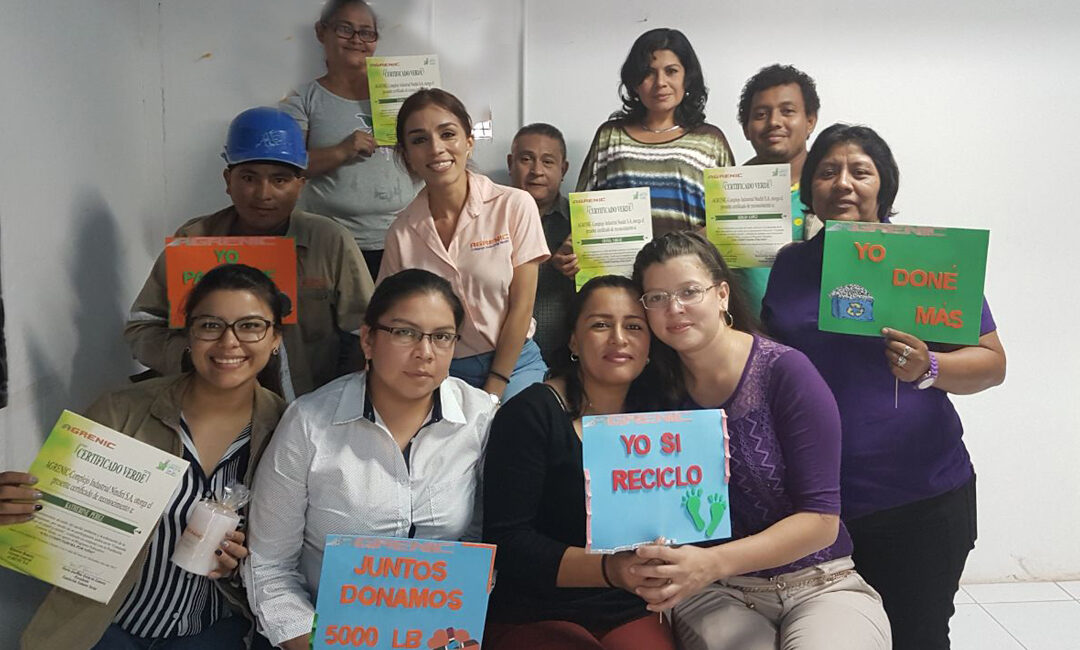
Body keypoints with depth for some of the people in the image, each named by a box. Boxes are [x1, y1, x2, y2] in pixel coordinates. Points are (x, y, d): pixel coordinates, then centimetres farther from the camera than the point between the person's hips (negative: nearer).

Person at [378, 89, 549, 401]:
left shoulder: (515, 206, -6)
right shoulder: (402, 232, 0)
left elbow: (521, 307, -6)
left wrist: (492, 392, -6)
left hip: (512, 365, -1)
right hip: (438, 372, 2)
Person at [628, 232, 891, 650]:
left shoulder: (785, 371, -11)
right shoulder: (658, 389, -1)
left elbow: (821, 519, -13)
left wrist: (712, 562, -24)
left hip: (819, 584, -1)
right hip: (714, 593, 1)